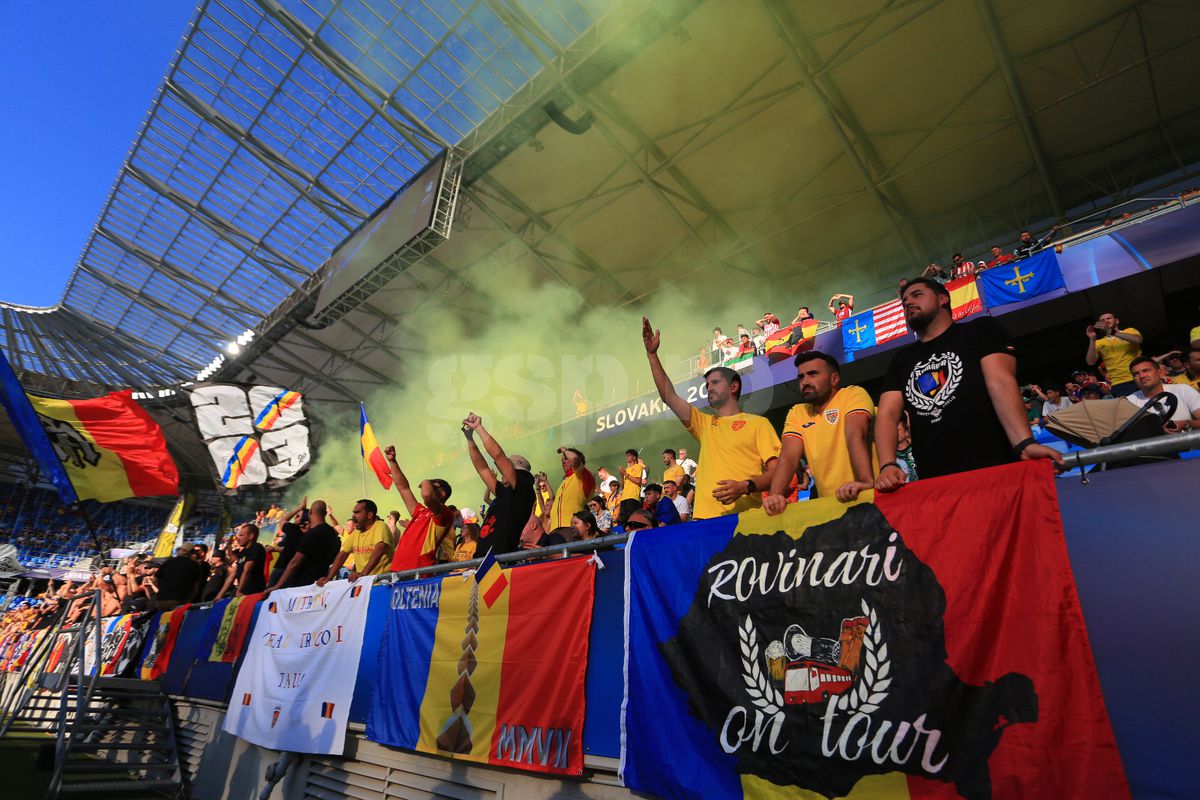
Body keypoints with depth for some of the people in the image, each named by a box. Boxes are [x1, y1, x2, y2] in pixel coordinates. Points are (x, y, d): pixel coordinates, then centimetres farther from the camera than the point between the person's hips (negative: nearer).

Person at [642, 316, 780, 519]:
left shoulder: (758, 423, 6)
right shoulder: (705, 423, 20)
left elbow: (777, 470, -1)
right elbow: (669, 396, 14)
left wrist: (745, 487, -19)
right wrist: (652, 354, 11)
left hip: (745, 517, -4)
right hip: (705, 517, 4)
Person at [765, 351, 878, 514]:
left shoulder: (854, 394, 0)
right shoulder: (796, 413, 10)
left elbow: (855, 436, -18)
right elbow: (788, 457, -3)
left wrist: (866, 481, -33)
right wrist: (775, 495, -20)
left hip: (865, 497, -4)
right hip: (828, 504, 4)